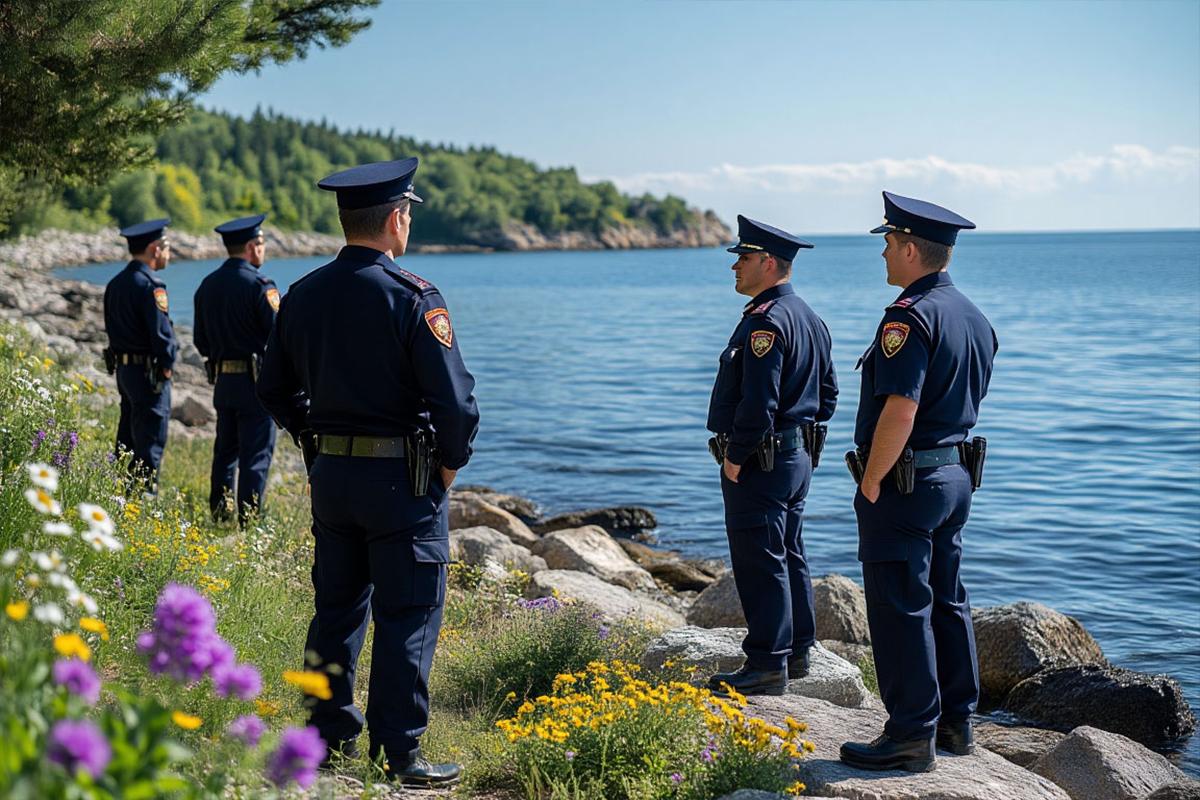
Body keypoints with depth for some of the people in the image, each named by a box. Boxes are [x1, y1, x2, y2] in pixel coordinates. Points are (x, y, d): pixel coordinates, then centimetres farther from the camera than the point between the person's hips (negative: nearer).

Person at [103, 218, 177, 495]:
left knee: (127, 440, 16)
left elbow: (112, 328, 16)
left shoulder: (115, 283, 11)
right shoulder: (149, 285, -18)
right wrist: (167, 365, -8)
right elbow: (161, 331, -20)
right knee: (150, 444, -4)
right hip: (149, 372, -9)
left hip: (123, 369, 9)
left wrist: (120, 361, 15)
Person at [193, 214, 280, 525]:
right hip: (256, 381, -7)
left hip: (223, 380, 7)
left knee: (225, 450, 17)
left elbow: (201, 340, 14)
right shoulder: (259, 284, -14)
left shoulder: (208, 285, 9)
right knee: (256, 453, -2)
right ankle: (248, 519, -1)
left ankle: (219, 513, 23)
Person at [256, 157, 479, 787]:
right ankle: (399, 753, 5)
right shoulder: (412, 297, -15)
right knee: (407, 616, 1)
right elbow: (453, 398, -18)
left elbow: (274, 390, 13)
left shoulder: (303, 294, 5)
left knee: (336, 606, 17)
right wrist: (451, 463, -3)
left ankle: (330, 733, 26)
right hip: (401, 476, -6)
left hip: (329, 471, 7)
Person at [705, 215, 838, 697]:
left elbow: (758, 402, -25)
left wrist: (735, 457, -16)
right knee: (789, 556, 17)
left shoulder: (765, 322, -20)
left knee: (760, 563, -5)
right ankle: (796, 653, 26)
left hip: (760, 461, -11)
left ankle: (767, 666, 0)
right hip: (798, 456, 11)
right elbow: (828, 392, 18)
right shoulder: (809, 318, 13)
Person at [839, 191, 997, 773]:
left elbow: (900, 412, -26)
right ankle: (956, 721, 25)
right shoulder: (974, 317, 10)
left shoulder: (910, 317, -20)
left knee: (900, 610, -2)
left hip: (904, 483, -10)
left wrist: (871, 485, -17)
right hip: (956, 475, 10)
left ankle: (911, 737, 3)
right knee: (946, 601, 17)